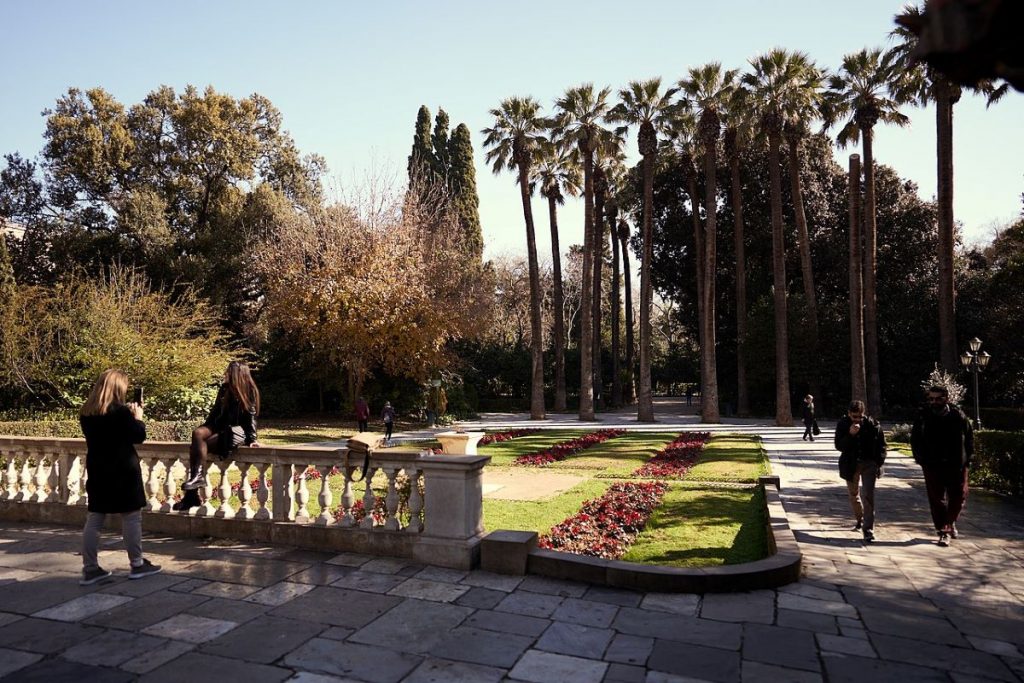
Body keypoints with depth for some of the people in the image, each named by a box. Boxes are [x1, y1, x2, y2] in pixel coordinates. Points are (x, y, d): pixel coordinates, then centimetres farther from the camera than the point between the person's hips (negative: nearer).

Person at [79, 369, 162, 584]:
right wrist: (138, 417, 5)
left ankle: (90, 568, 13)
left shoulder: (86, 413, 5)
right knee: (131, 517, 3)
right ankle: (137, 565, 11)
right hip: (122, 471, -6)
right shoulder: (120, 411, -16)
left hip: (97, 471, 7)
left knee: (94, 519, 10)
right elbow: (139, 436, -10)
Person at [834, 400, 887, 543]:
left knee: (867, 496, -13)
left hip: (869, 463, -2)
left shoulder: (872, 424, -9)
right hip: (851, 465, 2)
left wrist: (879, 463, -3)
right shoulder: (843, 425, -8)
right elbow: (839, 446, -14)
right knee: (853, 495, 17)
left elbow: (881, 444, 2)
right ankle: (860, 520, 41)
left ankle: (868, 530, -10)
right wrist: (850, 435, -28)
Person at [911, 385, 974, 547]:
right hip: (933, 466, -1)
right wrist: (920, 459, -2)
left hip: (957, 465, 1)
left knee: (959, 497, 12)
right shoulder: (924, 417, -4)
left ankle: (951, 522, 37)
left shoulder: (958, 416, -3)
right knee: (937, 499, 0)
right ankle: (943, 531, 8)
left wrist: (968, 458, 0)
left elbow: (969, 436, 5)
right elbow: (915, 439, 4)